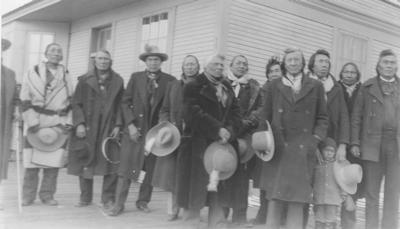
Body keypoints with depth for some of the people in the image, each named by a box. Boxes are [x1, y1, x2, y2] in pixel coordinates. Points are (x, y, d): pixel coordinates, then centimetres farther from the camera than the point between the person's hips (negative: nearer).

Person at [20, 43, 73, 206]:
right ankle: (28, 196, 10)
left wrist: (68, 122, 2)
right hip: (36, 125, -2)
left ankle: (47, 195, 10)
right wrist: (32, 122, -9)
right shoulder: (33, 73, 5)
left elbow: (71, 102, 14)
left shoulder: (66, 77, 13)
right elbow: (25, 101, 0)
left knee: (53, 162, -1)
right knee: (32, 162, -2)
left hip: (58, 125, 2)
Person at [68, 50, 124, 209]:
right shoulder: (85, 80, 6)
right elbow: (76, 104, 3)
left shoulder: (117, 81, 8)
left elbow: (120, 105, 6)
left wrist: (118, 125, -4)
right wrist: (79, 123, -8)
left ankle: (108, 198, 8)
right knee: (85, 163, 5)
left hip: (109, 128, 0)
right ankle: (85, 197, 19)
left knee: (110, 163, -4)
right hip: (87, 128, 0)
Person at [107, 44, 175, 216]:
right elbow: (125, 102, 3)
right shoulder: (135, 78, 6)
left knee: (150, 169, 7)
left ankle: (143, 201, 22)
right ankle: (119, 203, 4)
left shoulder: (170, 81, 2)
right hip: (135, 129, 0)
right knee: (125, 168, -3)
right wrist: (130, 124, -7)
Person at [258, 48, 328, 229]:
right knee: (275, 199, 0)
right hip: (278, 149, 0)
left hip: (303, 151, 0)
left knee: (297, 200, 1)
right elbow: (265, 118, 10)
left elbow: (322, 118, 10)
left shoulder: (315, 87, 9)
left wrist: (315, 140, -3)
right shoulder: (273, 87, 10)